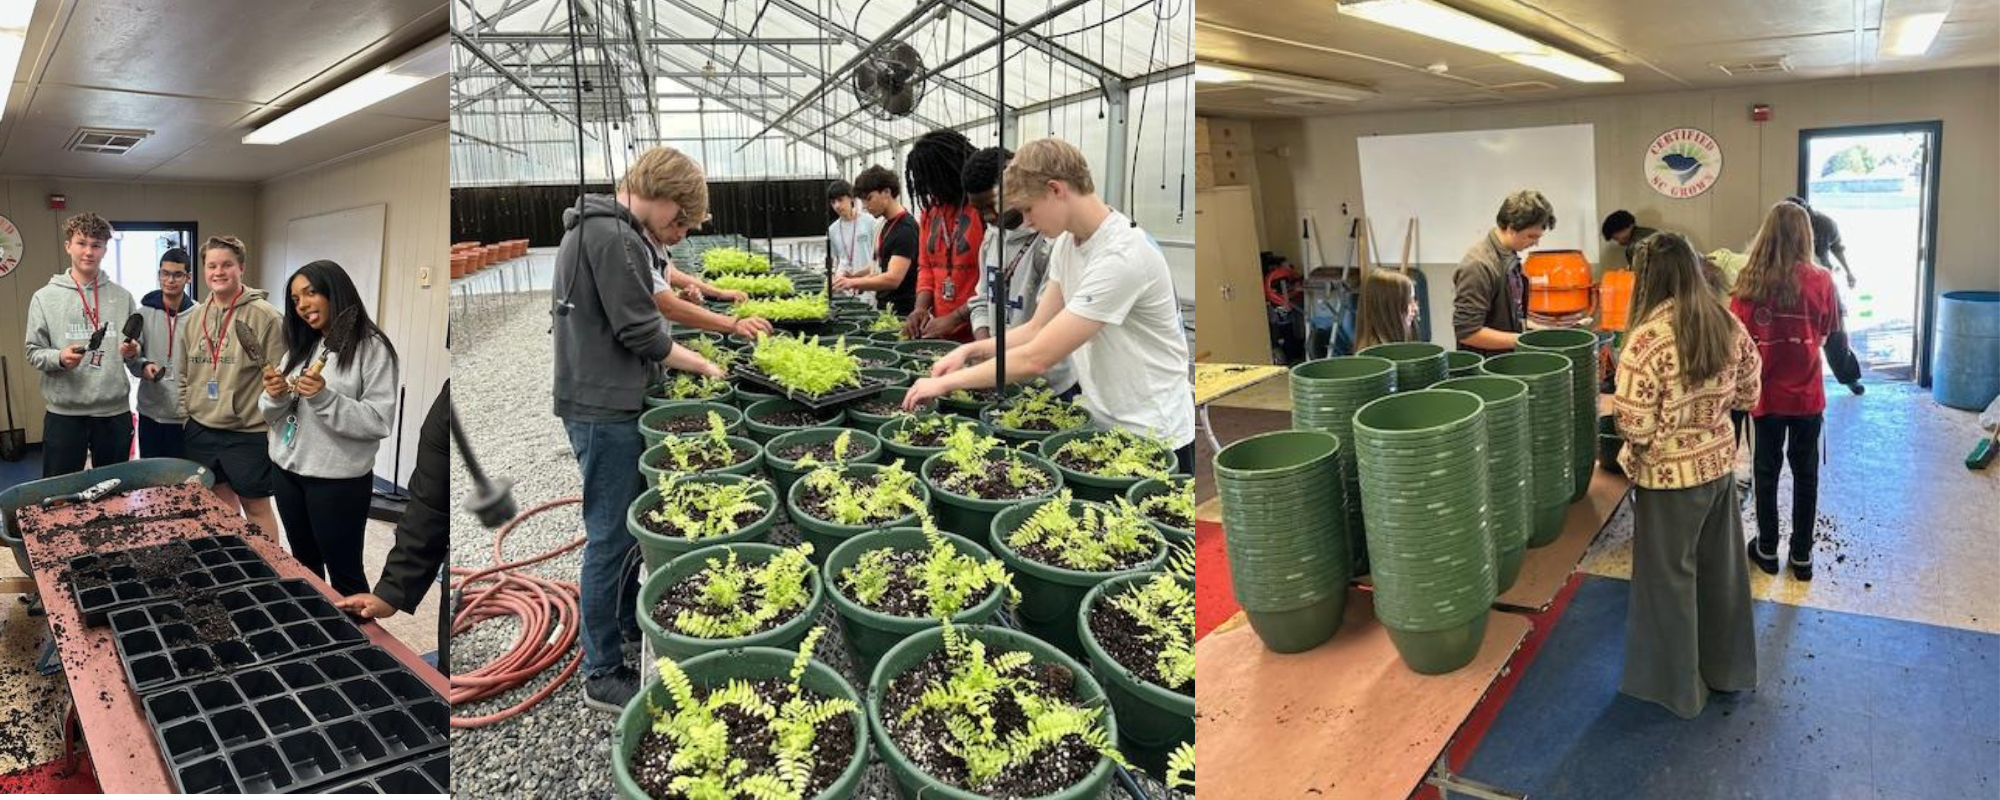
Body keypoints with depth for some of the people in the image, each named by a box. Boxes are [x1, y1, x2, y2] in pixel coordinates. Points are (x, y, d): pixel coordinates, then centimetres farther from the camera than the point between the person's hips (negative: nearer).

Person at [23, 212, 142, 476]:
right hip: (64, 413, -1)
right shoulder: (45, 297, 2)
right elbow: (33, 353, 2)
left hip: (114, 411, 1)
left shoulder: (122, 297, 6)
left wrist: (132, 354, -13)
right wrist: (59, 358, -18)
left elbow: (136, 355, 9)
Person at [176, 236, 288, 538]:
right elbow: (184, 375, 16)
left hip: (248, 434, -6)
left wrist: (276, 429, -15)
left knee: (256, 508, 4)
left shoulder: (264, 316, -11)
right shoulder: (195, 318, 8)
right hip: (201, 432, 6)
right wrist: (185, 417, 11)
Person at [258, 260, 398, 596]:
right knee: (304, 564, 21)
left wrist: (325, 398, -28)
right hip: (287, 473, 7)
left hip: (338, 481, -7)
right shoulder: (299, 348, 10)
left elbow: (381, 422, -18)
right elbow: (271, 416, 11)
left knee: (344, 573, 4)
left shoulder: (371, 348, -12)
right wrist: (275, 396, -10)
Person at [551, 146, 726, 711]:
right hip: (604, 409, -11)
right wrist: (699, 364, -5)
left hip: (606, 402, 11)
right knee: (611, 536, -3)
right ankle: (602, 674, 8)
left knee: (630, 524, 21)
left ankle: (632, 623, 37)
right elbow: (640, 331, -19)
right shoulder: (614, 236, -18)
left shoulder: (599, 228, 16)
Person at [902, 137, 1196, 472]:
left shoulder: (1122, 256, -26)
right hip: (1103, 423, 8)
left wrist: (946, 383, -18)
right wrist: (971, 350, -6)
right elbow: (1038, 330, 9)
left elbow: (1036, 359, -26)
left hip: (1150, 436, -8)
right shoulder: (1067, 243, 2)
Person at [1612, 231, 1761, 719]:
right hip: (1720, 464, 6)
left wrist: (1616, 406, -3)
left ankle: (1678, 686, 26)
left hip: (1670, 477, -6)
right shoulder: (1729, 325, -3)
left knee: (1669, 579, 11)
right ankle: (1728, 668, 40)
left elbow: (1635, 427, -23)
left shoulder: (1647, 339, -24)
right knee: (1720, 570, 22)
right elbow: (1748, 394, 8)